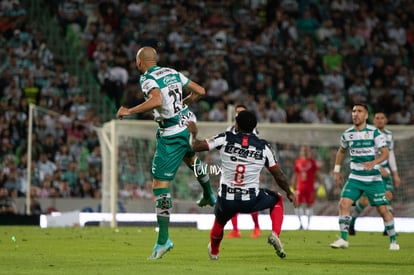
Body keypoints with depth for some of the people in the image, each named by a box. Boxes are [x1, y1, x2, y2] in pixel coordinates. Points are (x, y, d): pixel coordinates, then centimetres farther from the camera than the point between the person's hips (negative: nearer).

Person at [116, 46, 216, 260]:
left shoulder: (148, 79, -13)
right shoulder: (172, 73, 9)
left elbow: (157, 100, -33)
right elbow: (200, 91, 13)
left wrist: (129, 111, -24)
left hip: (172, 135, -8)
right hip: (189, 123, 8)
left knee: (160, 185, -3)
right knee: (190, 157, 41)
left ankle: (163, 240, -6)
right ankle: (209, 196, 61)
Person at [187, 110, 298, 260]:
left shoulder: (225, 139, -5)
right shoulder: (263, 147, -2)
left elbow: (196, 146, -2)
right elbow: (279, 176, 5)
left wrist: (193, 133, 20)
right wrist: (289, 193, 21)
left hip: (226, 201, 1)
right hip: (251, 201, -1)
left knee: (219, 221, 32)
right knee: (277, 200, 26)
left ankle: (213, 251, 55)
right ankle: (275, 234, 6)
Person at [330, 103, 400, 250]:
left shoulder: (374, 132, -9)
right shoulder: (347, 134, 4)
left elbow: (385, 153, -13)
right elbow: (341, 151, 22)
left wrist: (374, 162, -30)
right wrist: (337, 170, 17)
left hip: (373, 179, -3)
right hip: (355, 178, 3)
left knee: (382, 209, -1)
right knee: (344, 204, -15)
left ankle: (393, 241, 16)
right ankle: (343, 239, -9)